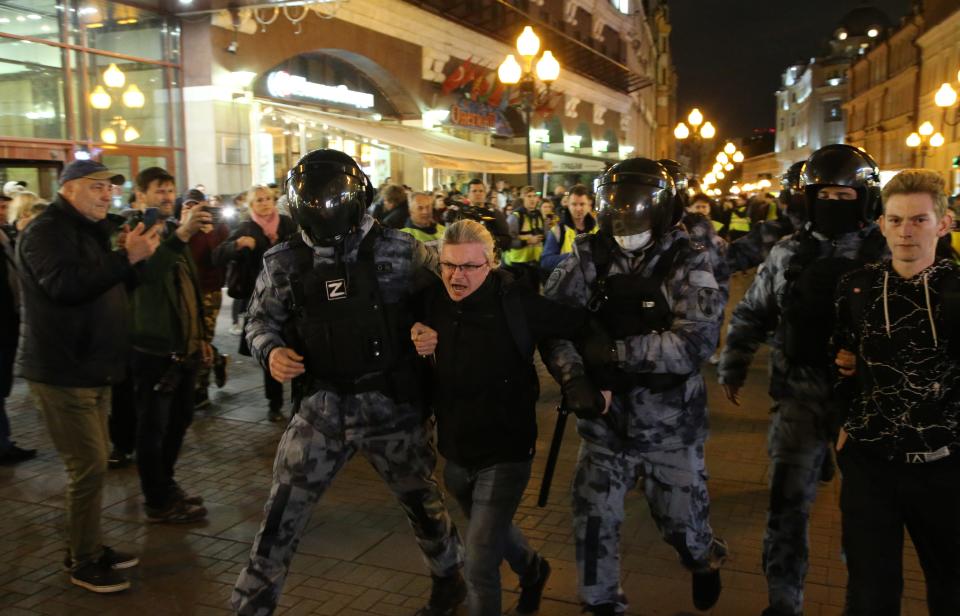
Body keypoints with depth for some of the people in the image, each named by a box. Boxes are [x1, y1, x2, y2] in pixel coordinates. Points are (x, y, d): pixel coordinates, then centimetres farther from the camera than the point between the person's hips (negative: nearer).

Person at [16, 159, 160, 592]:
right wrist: (127, 257, -30)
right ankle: (84, 564, 5)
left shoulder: (91, 231, 19)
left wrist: (136, 254, 2)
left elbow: (114, 285, 20)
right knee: (88, 466, -8)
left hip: (91, 369, 10)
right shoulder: (46, 232, -12)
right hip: (62, 372, -9)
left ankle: (89, 548, 26)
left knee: (93, 462, 14)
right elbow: (65, 283, -28)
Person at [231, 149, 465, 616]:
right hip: (323, 405, 1)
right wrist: (271, 351, -9)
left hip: (391, 403, -1)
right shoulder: (284, 262, -1)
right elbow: (261, 319, 10)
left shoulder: (397, 250, -8)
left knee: (420, 500, 18)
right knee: (281, 515, 1)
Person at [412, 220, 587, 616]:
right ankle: (532, 569, 60)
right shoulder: (434, 300, -6)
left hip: (504, 452, -6)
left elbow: (581, 325, -15)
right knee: (491, 529, 29)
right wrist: (417, 343, -13)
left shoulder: (516, 301, -21)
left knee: (479, 565, -6)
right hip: (455, 450, 6)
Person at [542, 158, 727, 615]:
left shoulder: (688, 265, -11)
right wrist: (572, 376, -26)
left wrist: (615, 350, -25)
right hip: (604, 422, 2)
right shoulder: (588, 259, -4)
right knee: (594, 522, 9)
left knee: (681, 521, 16)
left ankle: (705, 561, 51)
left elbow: (696, 342, -23)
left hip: (669, 424, -2)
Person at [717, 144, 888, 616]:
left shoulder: (887, 254, -4)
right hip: (801, 395, 1)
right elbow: (751, 315, 12)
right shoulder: (787, 254, 3)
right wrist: (731, 368, 11)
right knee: (788, 503, 2)